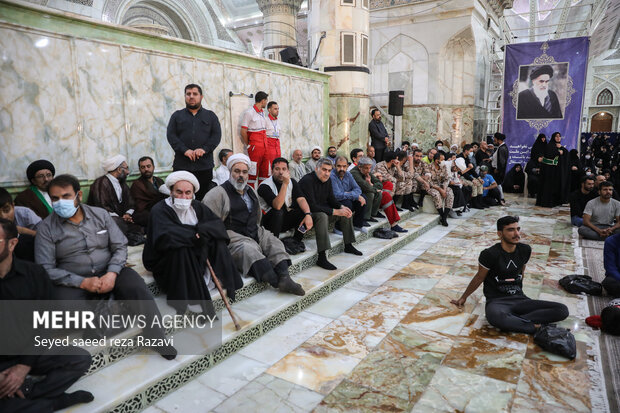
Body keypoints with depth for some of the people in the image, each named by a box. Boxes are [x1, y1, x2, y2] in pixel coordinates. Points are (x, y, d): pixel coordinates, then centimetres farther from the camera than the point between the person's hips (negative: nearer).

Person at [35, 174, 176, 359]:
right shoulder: (46, 228, 0)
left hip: (108, 272, 1)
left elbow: (120, 246, 2)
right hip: (73, 282, -1)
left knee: (137, 287, -28)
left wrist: (112, 273, -17)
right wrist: (83, 282, -19)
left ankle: (158, 339, -19)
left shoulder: (100, 214, 6)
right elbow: (46, 268, -7)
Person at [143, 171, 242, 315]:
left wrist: (200, 230, -26)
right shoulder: (159, 211, -18)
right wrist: (196, 236, -25)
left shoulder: (197, 207, 1)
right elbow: (166, 238, -36)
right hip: (164, 262, -5)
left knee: (218, 242, -13)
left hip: (195, 256, 6)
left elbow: (218, 224, -6)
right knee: (181, 250, -36)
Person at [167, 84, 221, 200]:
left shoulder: (211, 116, 15)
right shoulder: (177, 115, 16)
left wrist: (204, 149, -13)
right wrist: (184, 150, -12)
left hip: (205, 165, 0)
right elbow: (171, 135, 4)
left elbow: (217, 135, 3)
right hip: (181, 165, 0)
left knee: (204, 198, 1)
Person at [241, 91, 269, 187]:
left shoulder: (262, 113, 16)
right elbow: (243, 132, -9)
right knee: (253, 172, -6)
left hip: (264, 147, 8)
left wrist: (265, 145, 13)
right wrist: (249, 145, -1)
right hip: (255, 148, -8)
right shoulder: (249, 113, -8)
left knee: (265, 172, 10)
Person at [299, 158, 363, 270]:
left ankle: (348, 246, 15)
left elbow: (331, 199, 10)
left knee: (346, 212, 2)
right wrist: (336, 212, -31)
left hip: (322, 208, 9)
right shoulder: (307, 181, -25)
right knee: (322, 216, -38)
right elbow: (312, 206, -31)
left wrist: (342, 207, -13)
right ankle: (322, 258, -39)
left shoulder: (327, 180, 2)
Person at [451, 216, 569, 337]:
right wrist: (463, 298, 11)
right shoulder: (490, 254, -12)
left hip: (519, 299, 6)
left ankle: (515, 321, -20)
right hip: (497, 300, -6)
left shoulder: (525, 250, 3)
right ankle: (535, 327, -19)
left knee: (562, 310, -15)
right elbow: (479, 278, 2)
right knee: (495, 317, -42)